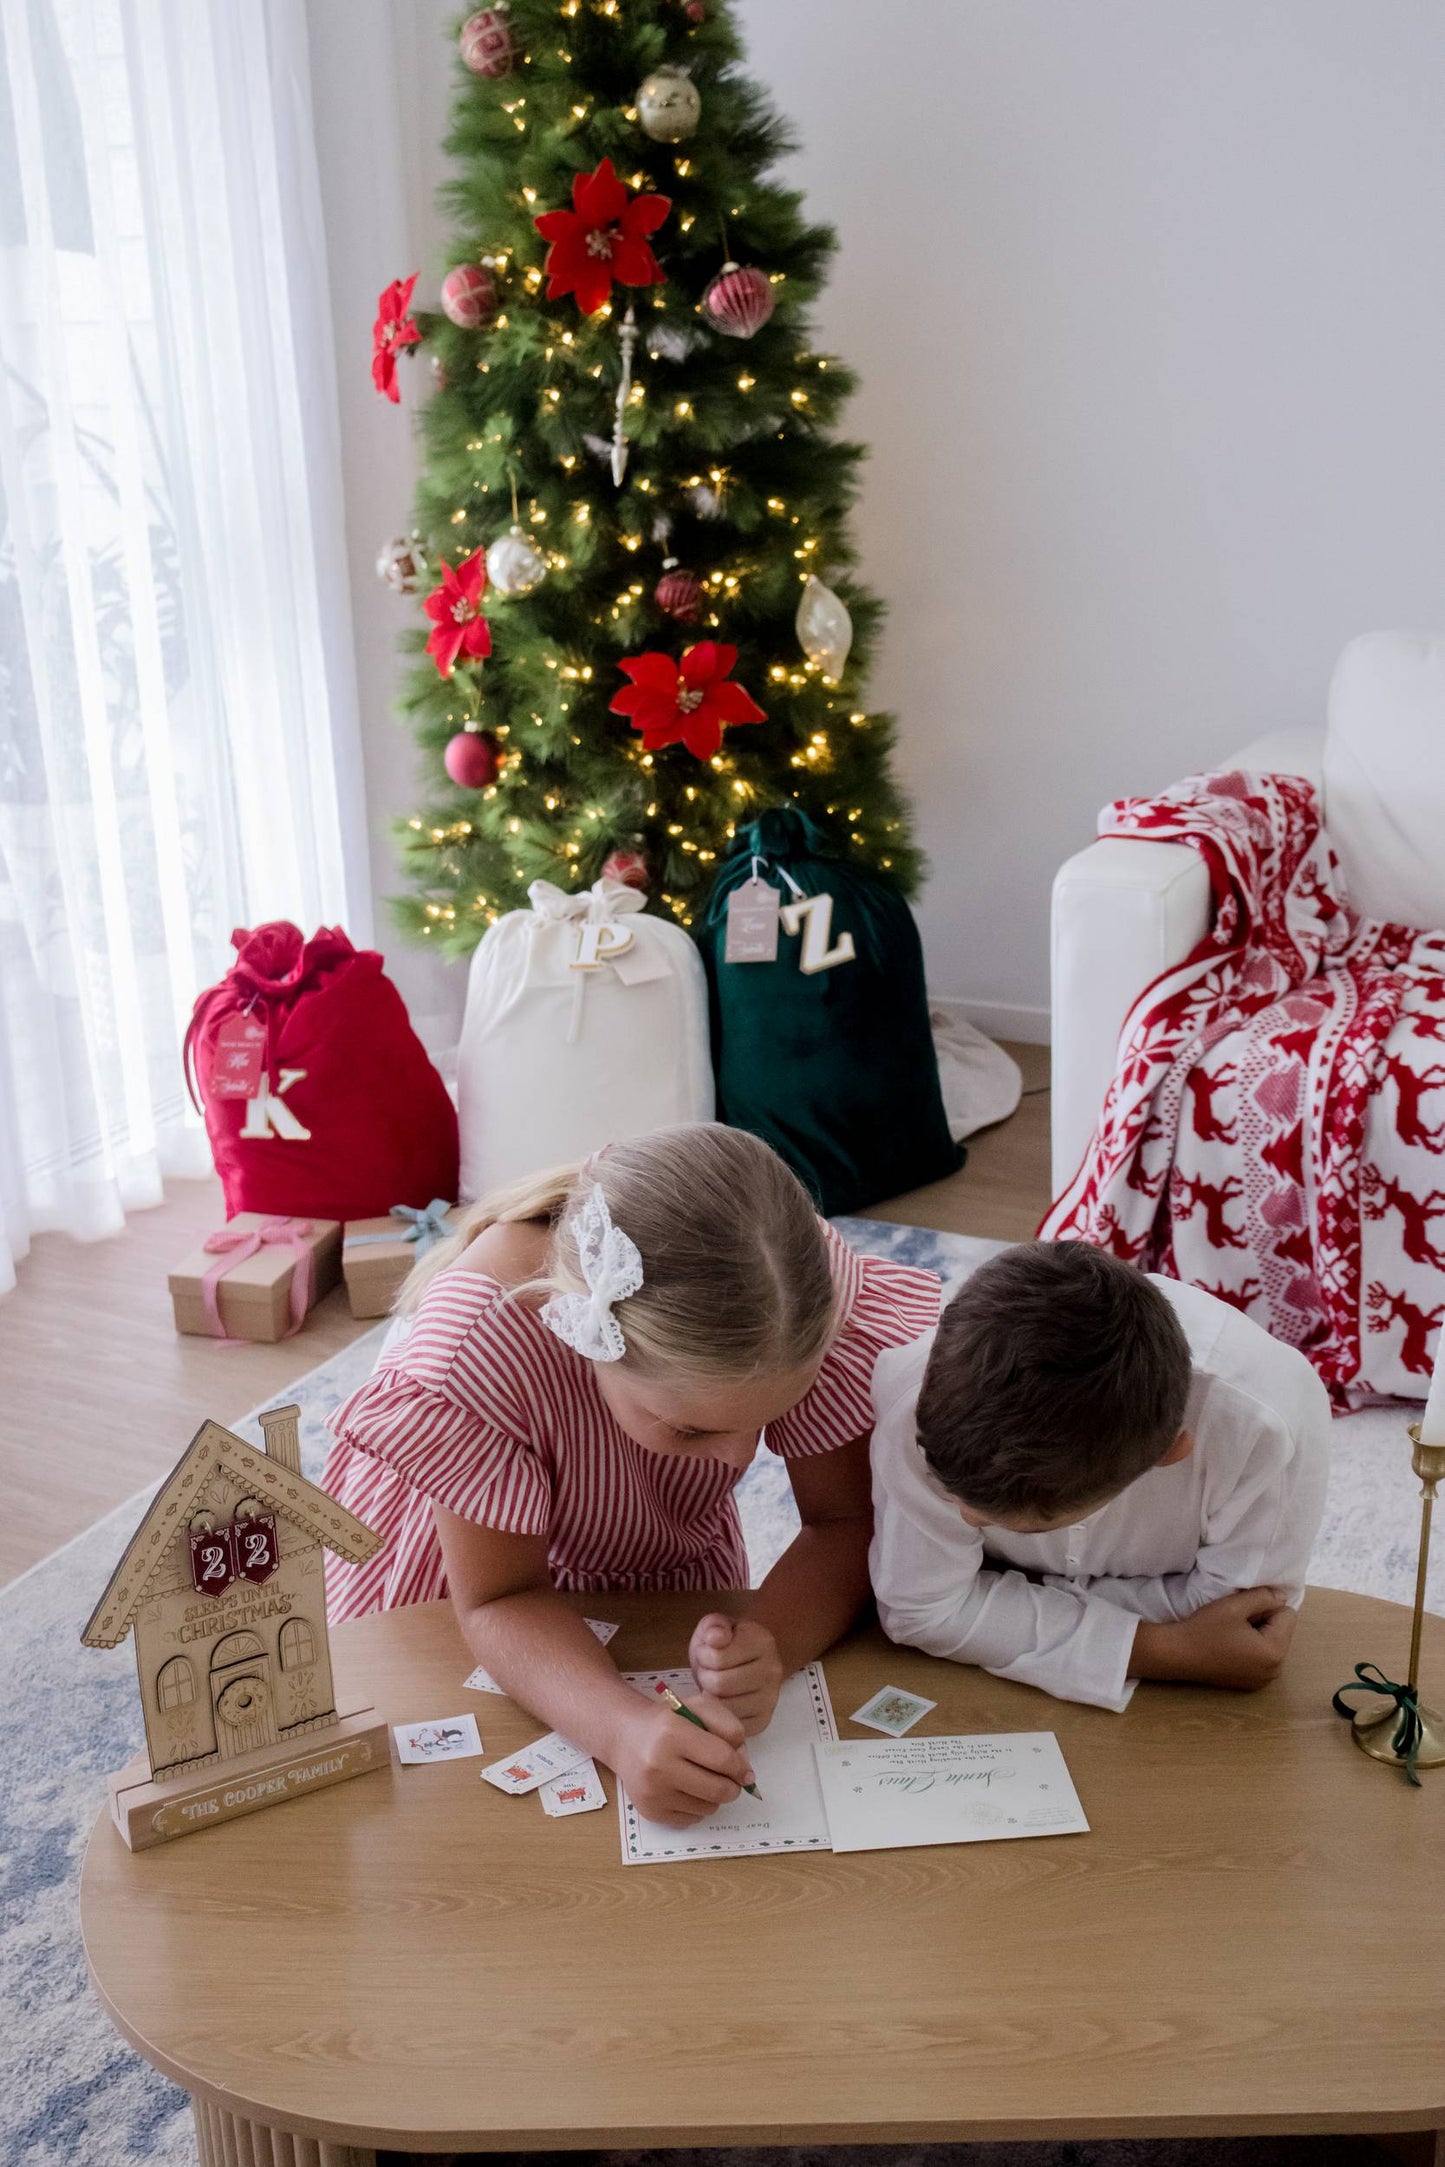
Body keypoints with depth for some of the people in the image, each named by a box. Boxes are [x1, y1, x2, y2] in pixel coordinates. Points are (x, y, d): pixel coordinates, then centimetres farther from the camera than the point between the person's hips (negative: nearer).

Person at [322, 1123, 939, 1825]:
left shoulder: (811, 1291, -37)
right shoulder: (477, 1346, -44)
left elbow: (844, 1525, -25)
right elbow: (501, 1601, -31)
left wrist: (765, 1647, -46)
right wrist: (621, 1728, -50)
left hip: (667, 1559, 2)